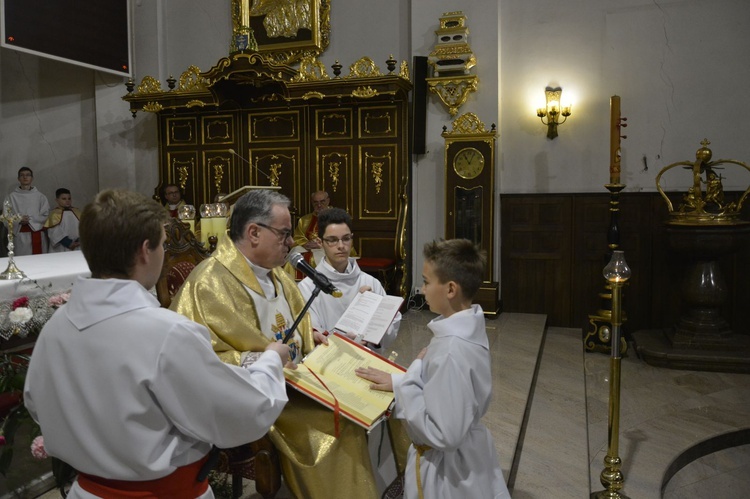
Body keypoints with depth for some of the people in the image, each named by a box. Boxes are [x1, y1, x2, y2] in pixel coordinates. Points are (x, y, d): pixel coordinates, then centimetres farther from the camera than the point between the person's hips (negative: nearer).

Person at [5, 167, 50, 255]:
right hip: (19, 236, 0)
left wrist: (30, 219, -11)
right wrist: (19, 220, -15)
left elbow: (46, 216, 2)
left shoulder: (40, 196, 6)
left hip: (37, 236, 0)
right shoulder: (11, 197, 6)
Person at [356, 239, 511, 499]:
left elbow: (444, 434, -28)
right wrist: (406, 379, -2)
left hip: (446, 468, -8)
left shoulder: (451, 350, -31)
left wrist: (399, 386, -23)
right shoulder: (468, 327, -4)